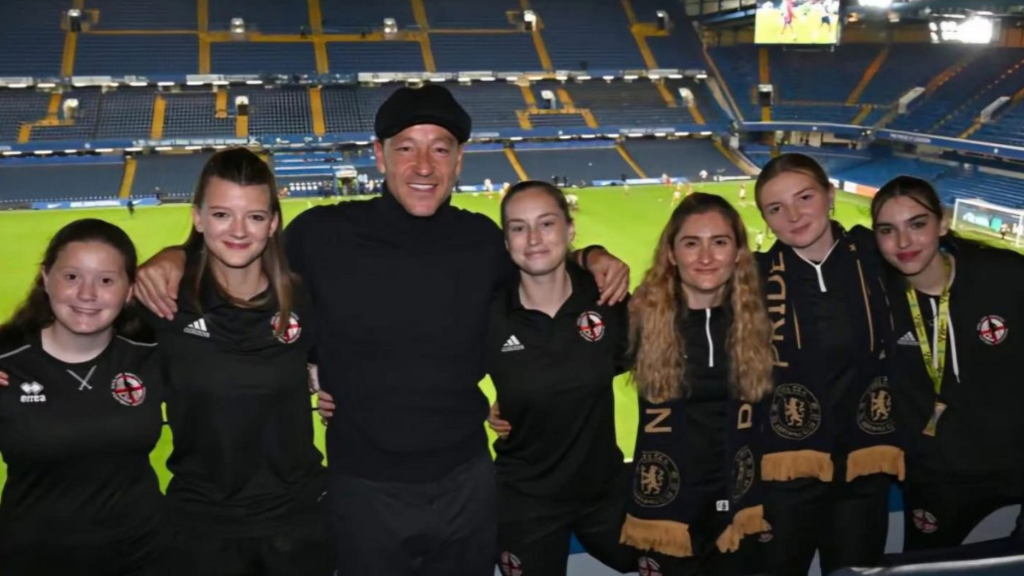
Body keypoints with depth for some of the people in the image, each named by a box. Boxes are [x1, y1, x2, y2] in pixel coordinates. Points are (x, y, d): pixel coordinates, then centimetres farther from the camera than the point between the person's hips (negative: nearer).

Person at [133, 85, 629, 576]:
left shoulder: (482, 238, -5)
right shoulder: (322, 234, -12)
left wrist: (590, 258, -2)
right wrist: (176, 257, -14)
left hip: (467, 480, 3)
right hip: (364, 486, -2)